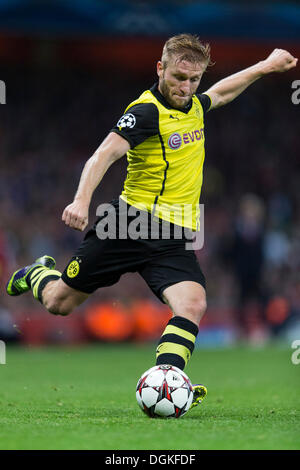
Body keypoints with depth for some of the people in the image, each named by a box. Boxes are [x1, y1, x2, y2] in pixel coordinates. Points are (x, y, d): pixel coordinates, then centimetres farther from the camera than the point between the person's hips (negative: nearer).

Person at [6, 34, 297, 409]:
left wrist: (266, 66, 38)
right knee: (59, 304, 8)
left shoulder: (194, 105, 10)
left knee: (193, 304, -23)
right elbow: (105, 153, -28)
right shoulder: (147, 111, -15)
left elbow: (221, 92, 35)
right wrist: (82, 199, -43)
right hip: (130, 223, -5)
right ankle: (39, 273, 42)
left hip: (174, 237, 5)